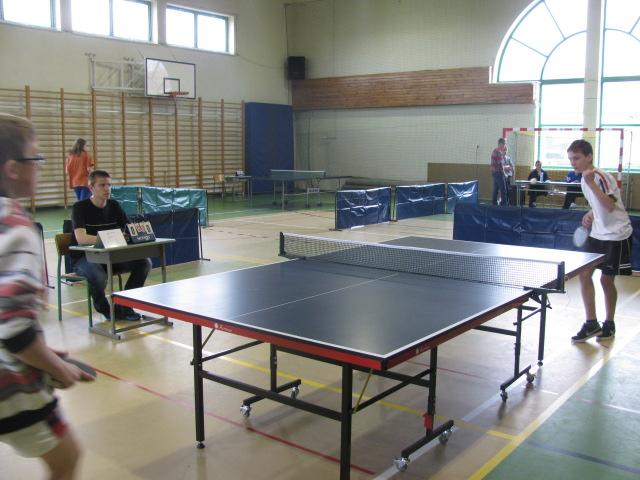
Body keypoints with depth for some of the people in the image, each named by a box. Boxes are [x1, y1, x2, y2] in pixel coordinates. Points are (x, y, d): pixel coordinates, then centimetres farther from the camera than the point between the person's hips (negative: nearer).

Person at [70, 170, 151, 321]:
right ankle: (105, 309, -5)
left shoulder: (114, 205, 5)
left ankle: (123, 306, -2)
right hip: (84, 258, -5)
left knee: (145, 262, -16)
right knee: (98, 276, -39)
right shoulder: (80, 207, -13)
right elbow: (81, 239, -27)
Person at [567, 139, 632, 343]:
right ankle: (591, 323, 11)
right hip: (597, 234, 8)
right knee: (584, 274, 1)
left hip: (616, 235, -8)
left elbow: (610, 206, -33)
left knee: (606, 279, 1)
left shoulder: (600, 177, -19)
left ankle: (609, 324, 21)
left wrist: (591, 183, -37)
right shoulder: (584, 180, 6)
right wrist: (591, 215, 5)